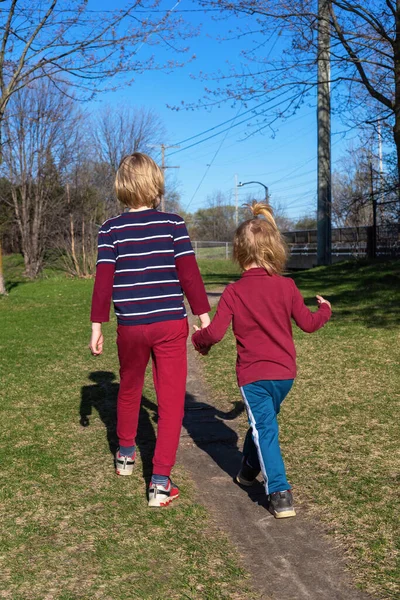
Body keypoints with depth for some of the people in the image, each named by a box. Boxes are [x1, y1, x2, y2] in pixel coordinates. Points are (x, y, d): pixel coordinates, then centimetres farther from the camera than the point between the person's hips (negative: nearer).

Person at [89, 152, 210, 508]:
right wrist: (204, 314, 2)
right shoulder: (173, 223, -3)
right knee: (171, 400, 4)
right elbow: (189, 272, -7)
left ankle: (126, 454, 44)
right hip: (170, 324, -2)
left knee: (129, 390, 24)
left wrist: (97, 325, 4)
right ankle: (160, 482, 0)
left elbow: (104, 279, -3)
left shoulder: (111, 229, 0)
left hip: (130, 326, 2)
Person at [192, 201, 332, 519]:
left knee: (265, 430, 0)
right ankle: (249, 470, 42)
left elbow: (215, 333, -13)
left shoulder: (234, 292, -11)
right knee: (263, 422, 24)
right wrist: (324, 309, 25)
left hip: (253, 374, -4)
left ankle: (280, 494, -9)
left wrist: (198, 338, 10)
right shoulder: (286, 286, -4)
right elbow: (308, 323, 3)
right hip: (285, 372, 4)